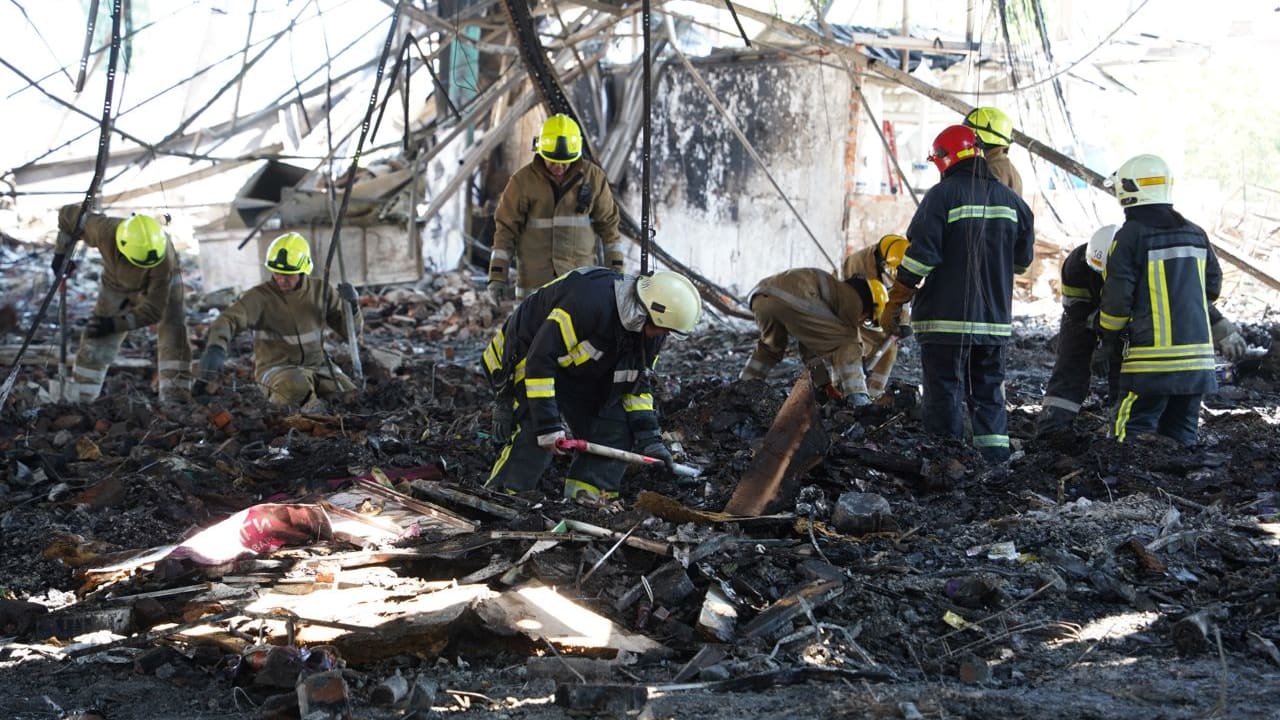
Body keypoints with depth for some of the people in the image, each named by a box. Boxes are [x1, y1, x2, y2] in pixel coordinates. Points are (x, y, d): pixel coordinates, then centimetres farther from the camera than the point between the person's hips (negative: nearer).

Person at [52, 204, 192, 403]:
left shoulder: (164, 258, -44)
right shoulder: (104, 231, -40)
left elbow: (154, 310, -37)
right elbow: (68, 213, -19)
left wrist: (116, 324, -41)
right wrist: (61, 252, -14)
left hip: (163, 281, -2)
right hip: (118, 283, 2)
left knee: (173, 336, -21)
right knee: (96, 341, -2)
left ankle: (175, 401, -17)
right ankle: (77, 400, 10)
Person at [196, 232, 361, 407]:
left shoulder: (321, 291, 2)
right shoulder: (260, 296, -10)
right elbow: (228, 320, -24)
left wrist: (352, 306, -16)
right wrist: (215, 348, -46)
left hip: (317, 366, 4)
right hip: (276, 369, -4)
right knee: (296, 386, -39)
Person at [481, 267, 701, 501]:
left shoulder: (650, 331, -9)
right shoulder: (589, 301, -37)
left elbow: (636, 382, 5)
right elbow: (539, 360, -35)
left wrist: (649, 437, -5)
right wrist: (547, 424, -35)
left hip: (581, 373, 8)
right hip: (528, 358, -8)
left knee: (617, 429, -6)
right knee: (537, 437, -27)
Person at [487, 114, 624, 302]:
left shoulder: (593, 177, 2)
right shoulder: (523, 181, -3)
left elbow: (608, 223, 10)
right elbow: (506, 228, 0)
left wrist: (616, 268, 8)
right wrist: (498, 275, -3)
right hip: (535, 280, -1)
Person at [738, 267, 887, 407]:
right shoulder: (852, 299, 17)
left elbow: (810, 347, 45)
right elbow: (849, 341, 16)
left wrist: (824, 385, 46)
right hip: (790, 298, -9)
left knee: (771, 346, 38)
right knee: (846, 343, 4)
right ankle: (859, 401, -7)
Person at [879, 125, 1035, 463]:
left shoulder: (943, 195, -10)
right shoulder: (1011, 200, 7)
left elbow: (920, 256, -15)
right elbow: (1023, 259, 14)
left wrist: (894, 305, -8)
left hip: (946, 319, -5)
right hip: (994, 320, 5)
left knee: (944, 393, 1)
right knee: (989, 391, 15)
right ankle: (996, 460, 13)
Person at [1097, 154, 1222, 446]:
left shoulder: (1130, 236, -9)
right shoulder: (1195, 234, 11)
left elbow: (1117, 297, -9)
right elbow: (1213, 288, 19)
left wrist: (1108, 334, 9)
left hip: (1154, 359, -6)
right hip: (1198, 355, 6)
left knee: (1131, 435, -4)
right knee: (1182, 434, 14)